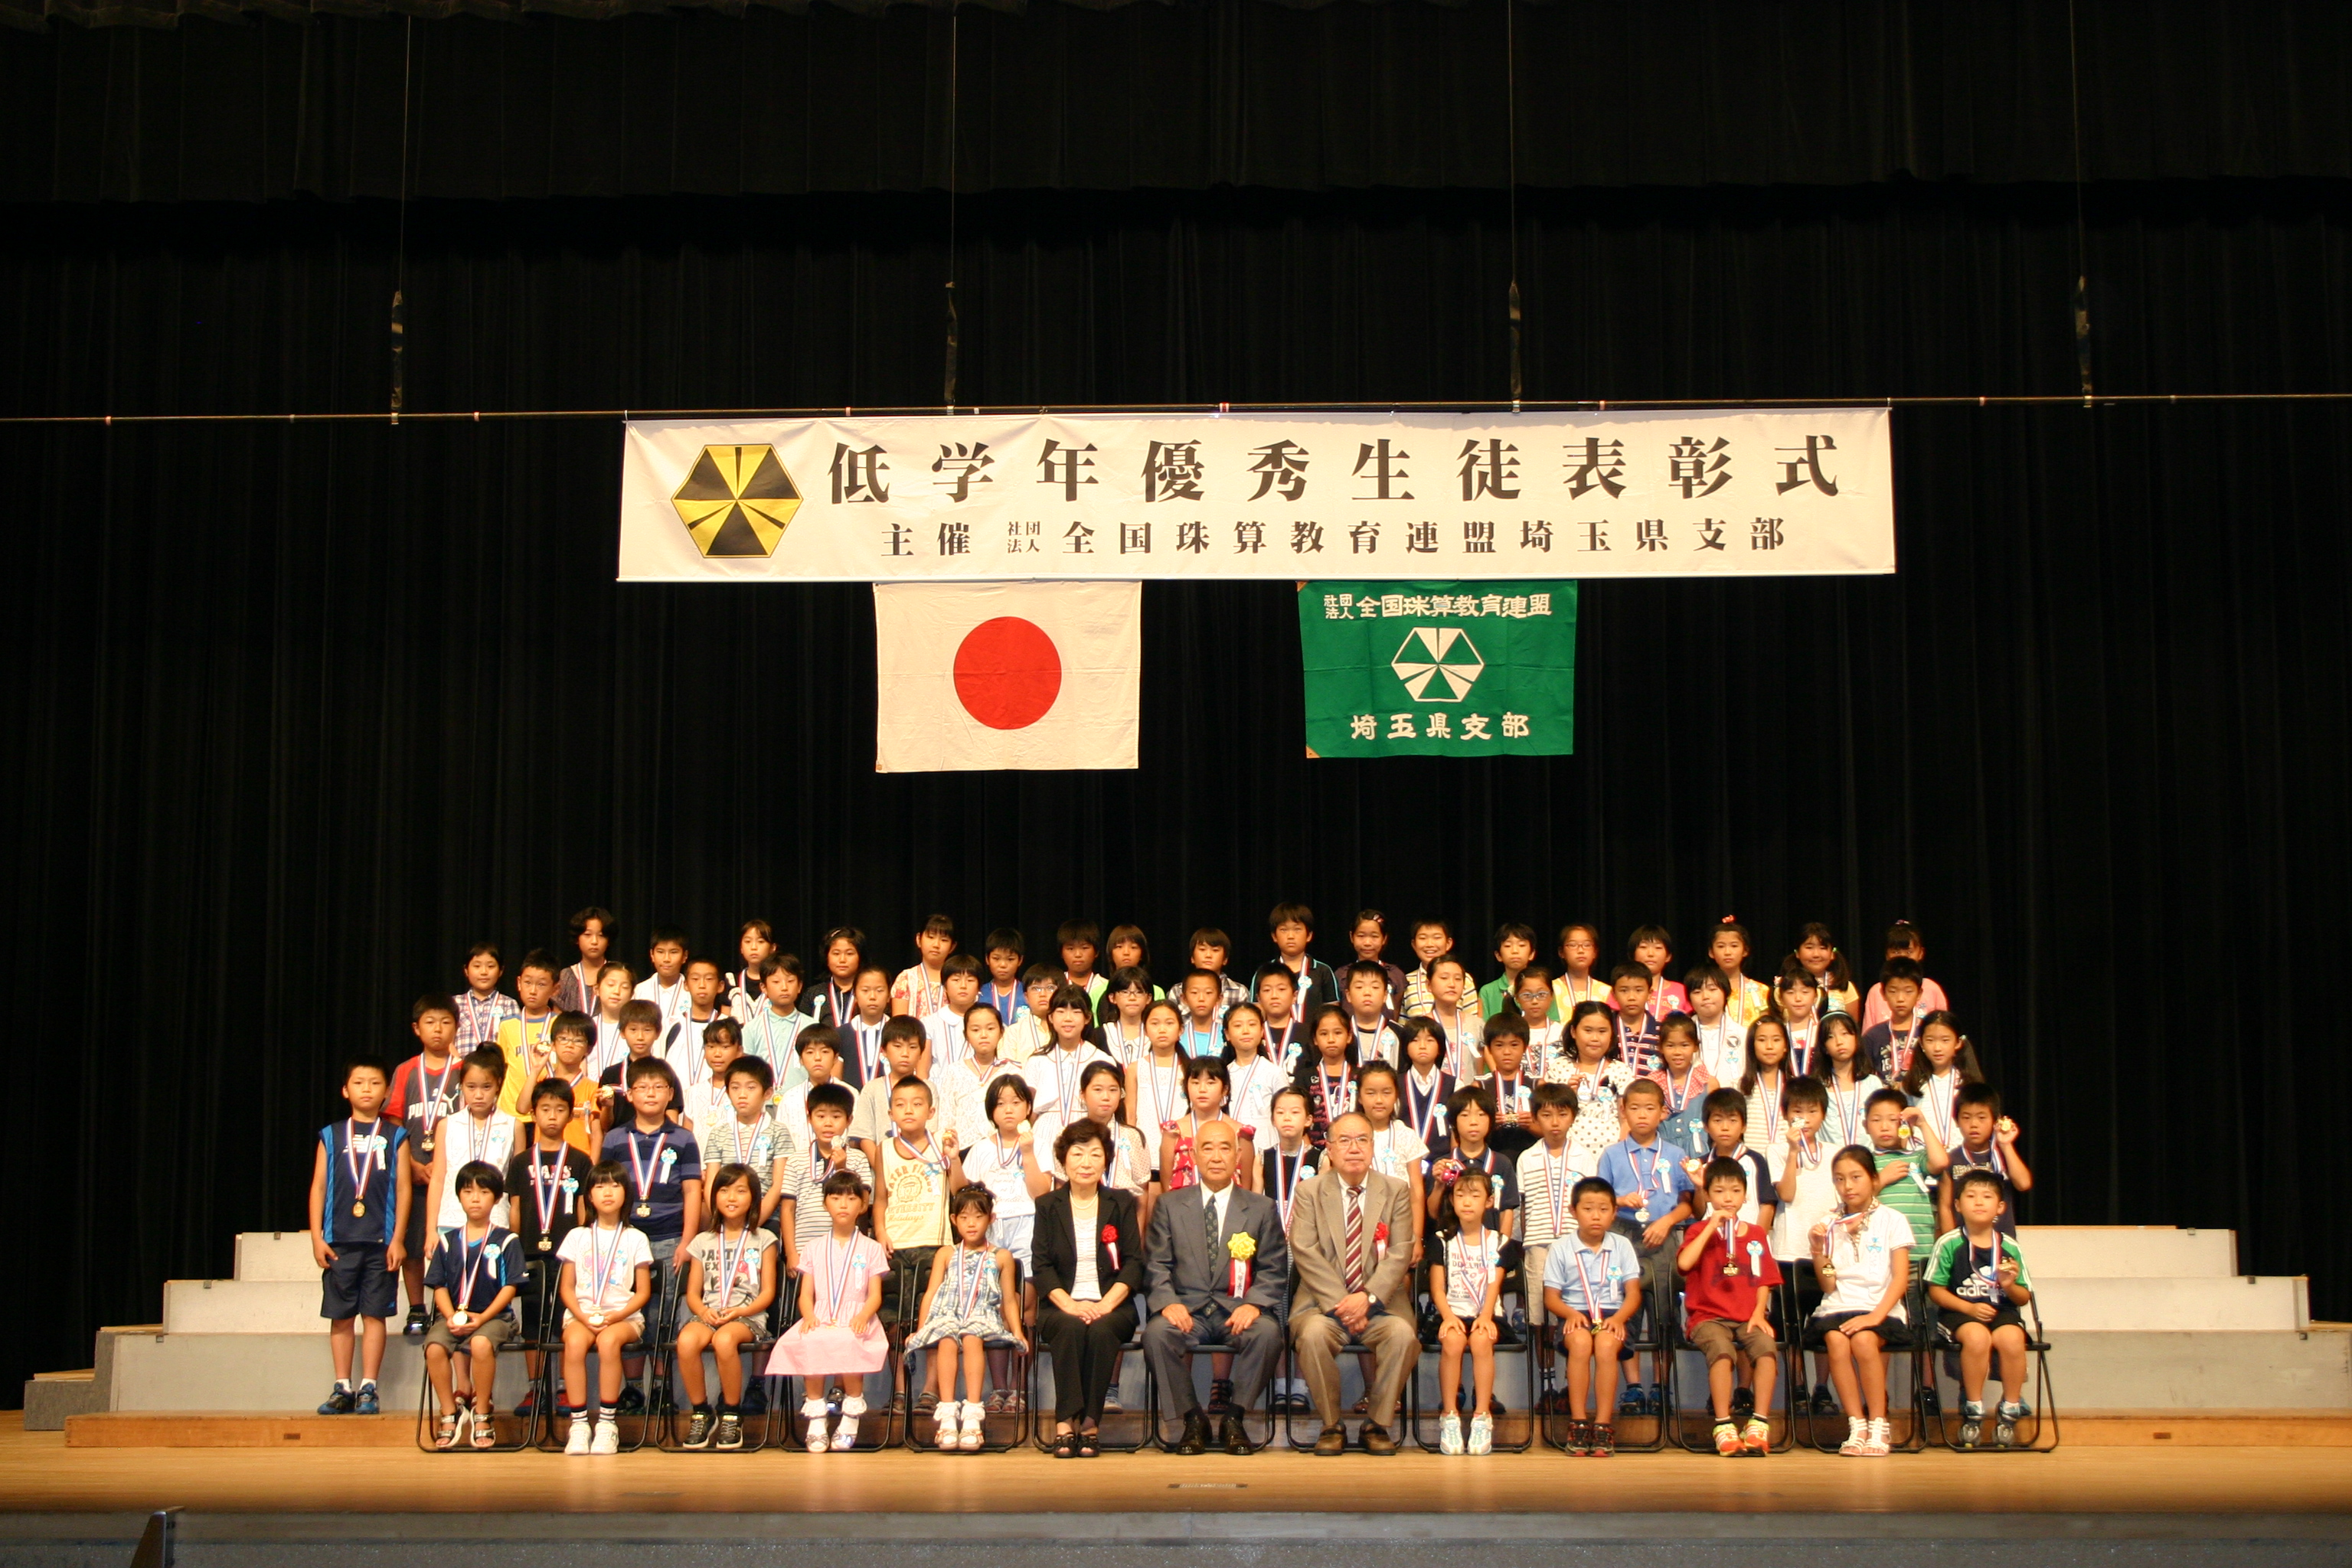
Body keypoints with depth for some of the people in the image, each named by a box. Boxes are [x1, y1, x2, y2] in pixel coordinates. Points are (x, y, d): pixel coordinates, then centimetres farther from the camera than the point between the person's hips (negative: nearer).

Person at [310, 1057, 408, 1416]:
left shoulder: (395, 1136, 6)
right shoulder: (331, 1136, 9)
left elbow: (404, 1189, 3)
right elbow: (318, 1187, 8)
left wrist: (397, 1239, -3)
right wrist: (317, 1238, 1)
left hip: (381, 1242, -1)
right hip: (338, 1241, 1)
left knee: (375, 1315, 0)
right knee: (341, 1316, 4)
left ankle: (368, 1388, 7)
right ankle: (342, 1388, 13)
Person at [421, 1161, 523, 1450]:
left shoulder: (506, 1241, 3)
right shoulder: (448, 1241, 12)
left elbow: (510, 1287, -3)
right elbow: (439, 1286, 8)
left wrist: (481, 1318, -14)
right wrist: (451, 1316, -11)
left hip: (494, 1315, -3)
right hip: (453, 1316, 3)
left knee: (481, 1344, -35)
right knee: (434, 1348, -28)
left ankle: (482, 1414, -15)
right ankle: (449, 1416, -11)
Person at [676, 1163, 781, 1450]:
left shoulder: (763, 1241, 11)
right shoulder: (703, 1242, 18)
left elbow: (768, 1292, 4)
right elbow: (693, 1293, 13)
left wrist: (739, 1311, -12)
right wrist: (704, 1311, -10)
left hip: (747, 1317, -2)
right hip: (708, 1315, 2)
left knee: (724, 1339, -38)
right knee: (687, 1340, -33)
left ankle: (732, 1416, -18)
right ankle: (700, 1414, -14)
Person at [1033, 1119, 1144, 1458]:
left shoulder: (1121, 1204, 11)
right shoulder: (1048, 1206, 11)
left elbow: (1133, 1264, 3)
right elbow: (1042, 1266, 2)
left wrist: (1104, 1305, -13)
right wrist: (1069, 1305, -15)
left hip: (1112, 1306, 0)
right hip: (1061, 1307, 0)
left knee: (1101, 1329, -33)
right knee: (1070, 1327, -34)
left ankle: (1090, 1423, -27)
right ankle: (1066, 1423, -33)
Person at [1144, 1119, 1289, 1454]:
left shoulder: (1262, 1209, 13)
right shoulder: (1169, 1206, 13)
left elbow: (1274, 1271, 6)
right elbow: (1156, 1265, 6)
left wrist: (1253, 1304, -14)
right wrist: (1167, 1302, -14)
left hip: (1238, 1311, 0)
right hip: (1187, 1309, 0)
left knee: (1268, 1333, -33)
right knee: (1157, 1333, -32)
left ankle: (1233, 1418, -12)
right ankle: (1193, 1419, -12)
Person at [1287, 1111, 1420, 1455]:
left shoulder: (1396, 1192, 9)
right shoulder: (1310, 1192, 7)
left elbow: (1400, 1255, -1)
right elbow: (1305, 1252, -5)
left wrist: (1367, 1297, -17)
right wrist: (1340, 1303, -16)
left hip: (1380, 1304, 1)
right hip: (1324, 1302, -1)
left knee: (1402, 1334, -31)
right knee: (1313, 1333, -33)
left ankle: (1377, 1425, -12)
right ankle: (1331, 1427, -14)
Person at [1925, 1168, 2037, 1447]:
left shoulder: (2010, 1248, 5)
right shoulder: (1949, 1244, -1)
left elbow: (2024, 1298, 10)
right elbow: (1936, 1290, -1)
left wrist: (2010, 1286, -12)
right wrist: (1970, 1308, -13)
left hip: (2003, 1311, 2)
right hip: (1959, 1312, -2)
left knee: (2011, 1339, -32)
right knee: (1977, 1337, -35)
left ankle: (2009, 1413, -12)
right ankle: (1973, 1412, -15)